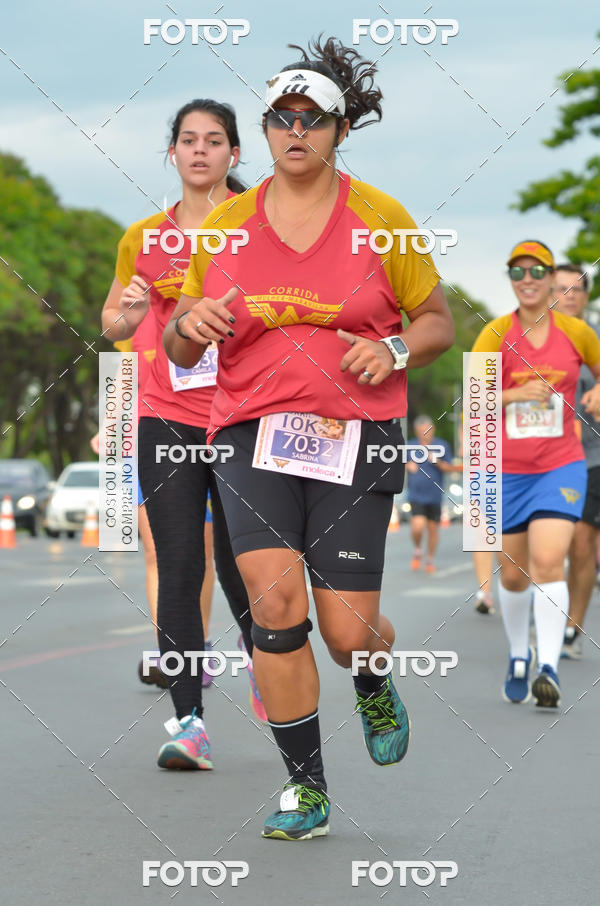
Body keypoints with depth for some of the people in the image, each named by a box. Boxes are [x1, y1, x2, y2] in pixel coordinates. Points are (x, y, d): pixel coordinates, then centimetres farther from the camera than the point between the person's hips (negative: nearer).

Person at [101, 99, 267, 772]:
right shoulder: (144, 237, 9)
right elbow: (112, 325, 16)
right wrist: (126, 314, -6)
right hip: (166, 419, 2)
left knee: (238, 569, 1)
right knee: (178, 570, -7)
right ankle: (188, 721, -6)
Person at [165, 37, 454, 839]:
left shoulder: (381, 218, 3)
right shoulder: (225, 225, 7)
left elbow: (439, 322, 10)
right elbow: (179, 348, 14)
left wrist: (395, 350, -11)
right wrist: (190, 325, -10)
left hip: (356, 438, -1)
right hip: (253, 436, 1)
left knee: (349, 633, -5)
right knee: (275, 601, -17)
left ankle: (375, 690, 35)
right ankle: (306, 788, -2)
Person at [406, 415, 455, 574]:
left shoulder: (442, 446, 0)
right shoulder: (410, 446, 3)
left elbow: (451, 468, 1)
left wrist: (438, 462, -18)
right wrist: (408, 466, -8)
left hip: (434, 496, 0)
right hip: (416, 495, 0)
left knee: (433, 528, 6)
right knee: (418, 526, -16)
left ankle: (430, 559, 25)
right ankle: (417, 550, 13)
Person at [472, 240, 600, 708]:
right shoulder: (496, 334, -3)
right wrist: (519, 393, -21)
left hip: (561, 466, -1)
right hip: (506, 470, 1)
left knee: (548, 563, -18)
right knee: (513, 574, 9)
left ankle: (549, 667, -21)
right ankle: (519, 656, 32)